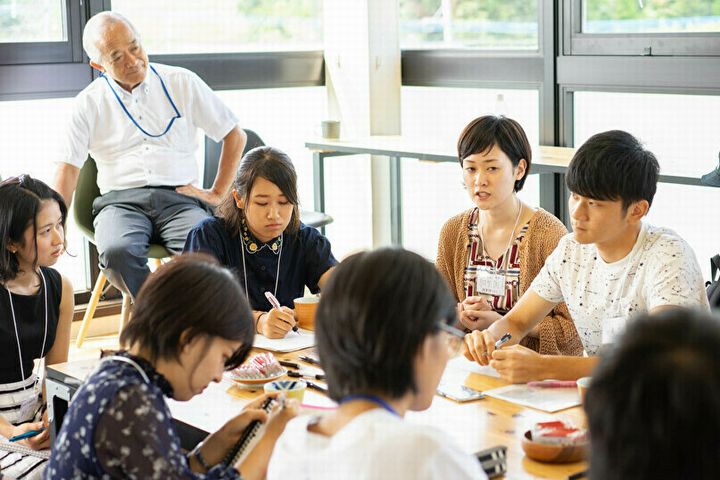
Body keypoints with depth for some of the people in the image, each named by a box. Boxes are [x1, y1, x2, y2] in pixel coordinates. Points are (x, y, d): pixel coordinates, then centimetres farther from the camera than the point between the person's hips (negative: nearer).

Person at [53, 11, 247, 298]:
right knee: (117, 252, -36)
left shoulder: (183, 83, 10)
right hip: (121, 200, 0)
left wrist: (217, 194, 6)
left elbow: (235, 136, 15)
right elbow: (69, 168, 6)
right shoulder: (89, 104, 10)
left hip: (179, 198, 0)